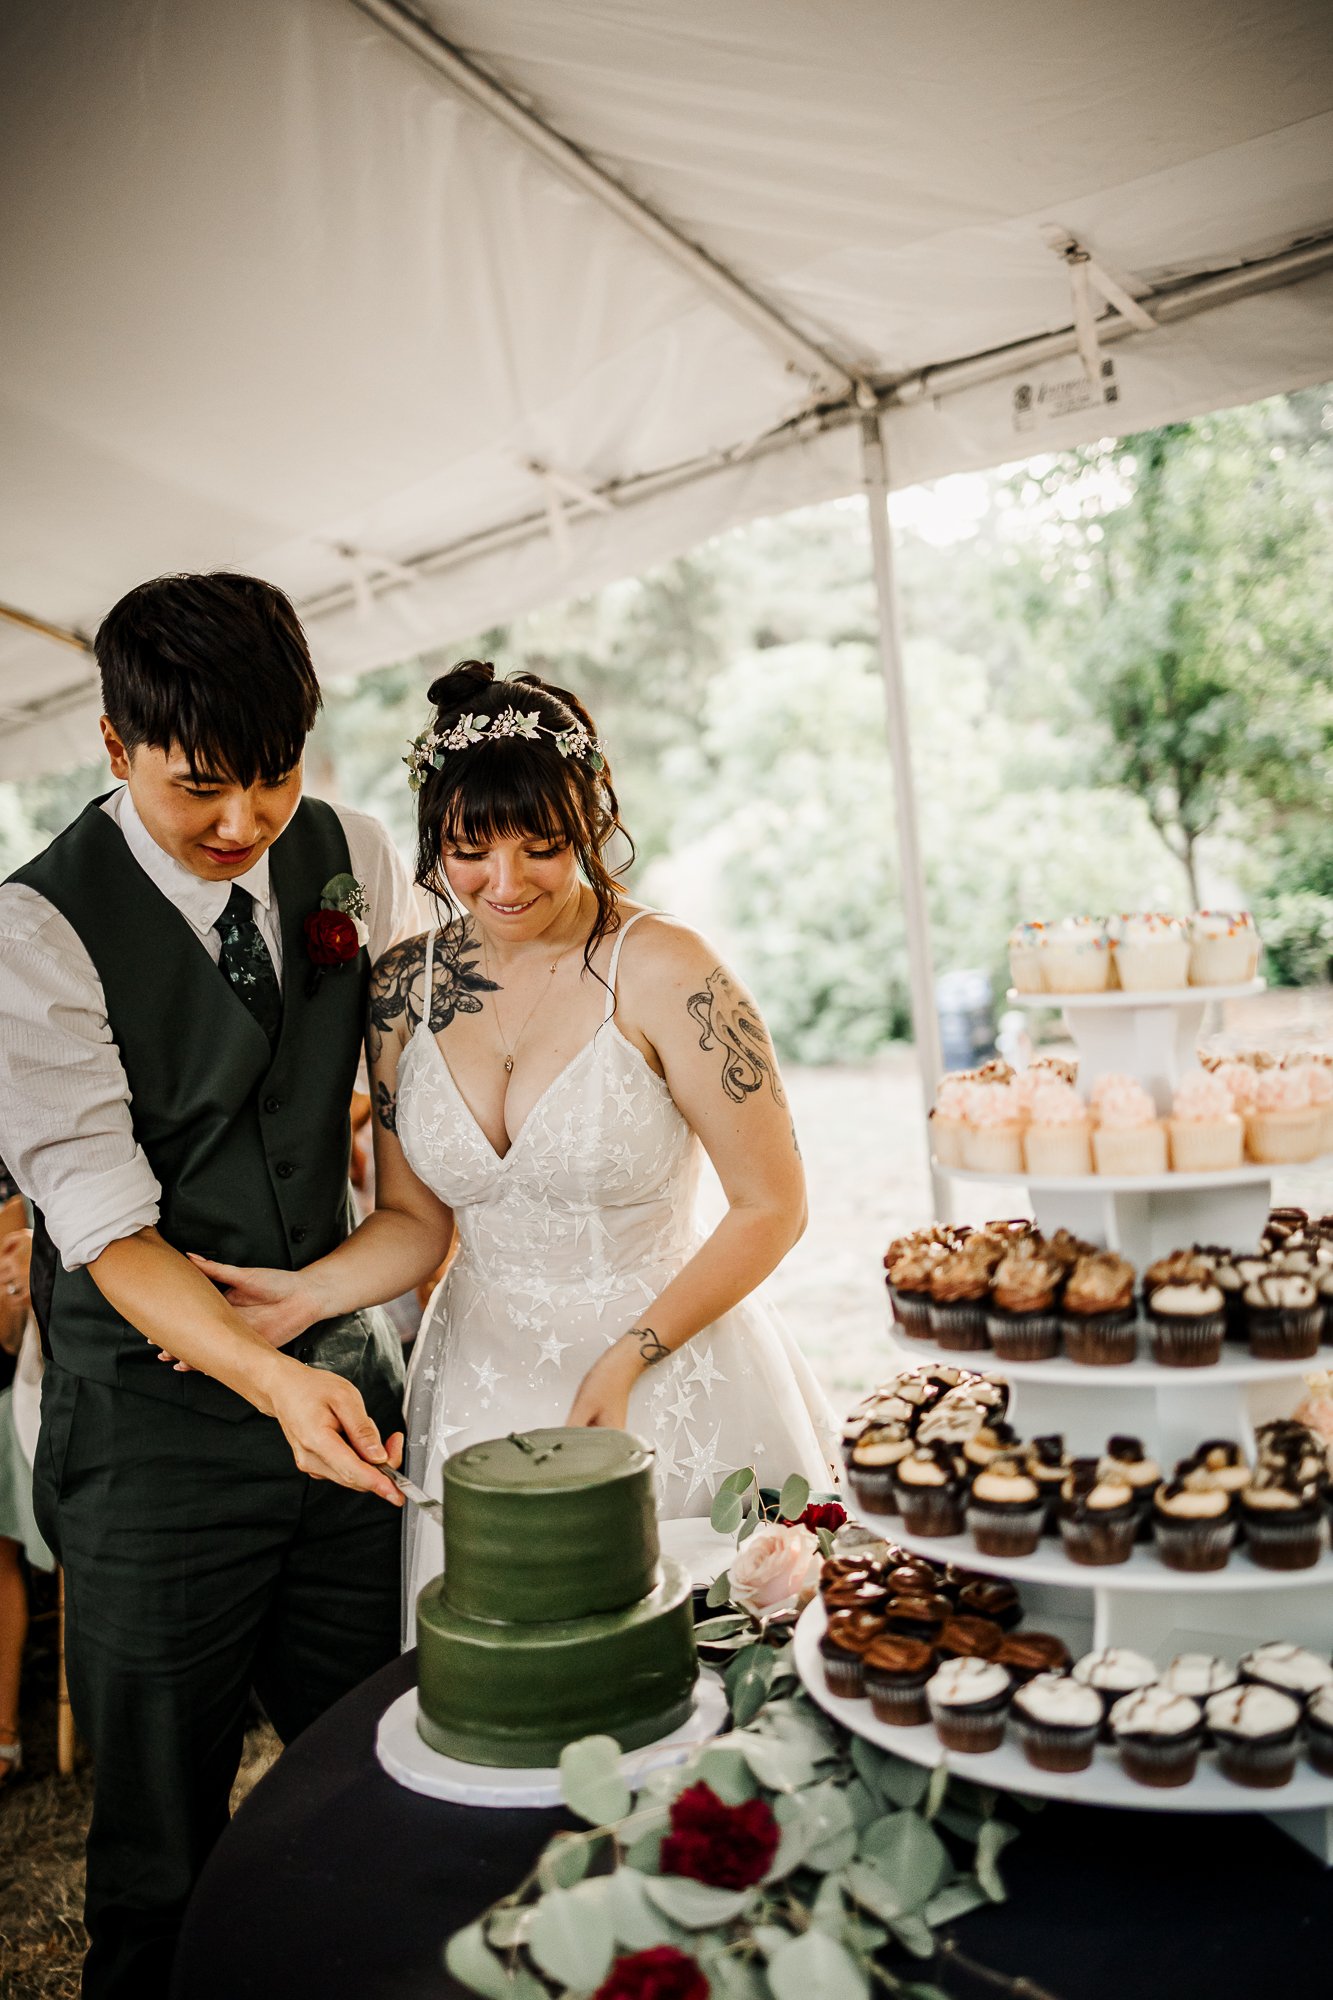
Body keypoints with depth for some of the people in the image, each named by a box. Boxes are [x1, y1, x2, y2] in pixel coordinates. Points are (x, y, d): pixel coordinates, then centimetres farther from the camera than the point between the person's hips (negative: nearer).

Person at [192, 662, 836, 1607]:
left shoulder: (663, 971, -15)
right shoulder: (405, 986, -1)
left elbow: (772, 1208, -10)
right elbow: (410, 1216, 4)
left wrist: (626, 1360, -14)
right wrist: (314, 1291, -15)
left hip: (673, 1381, -3)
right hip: (483, 1388, 4)